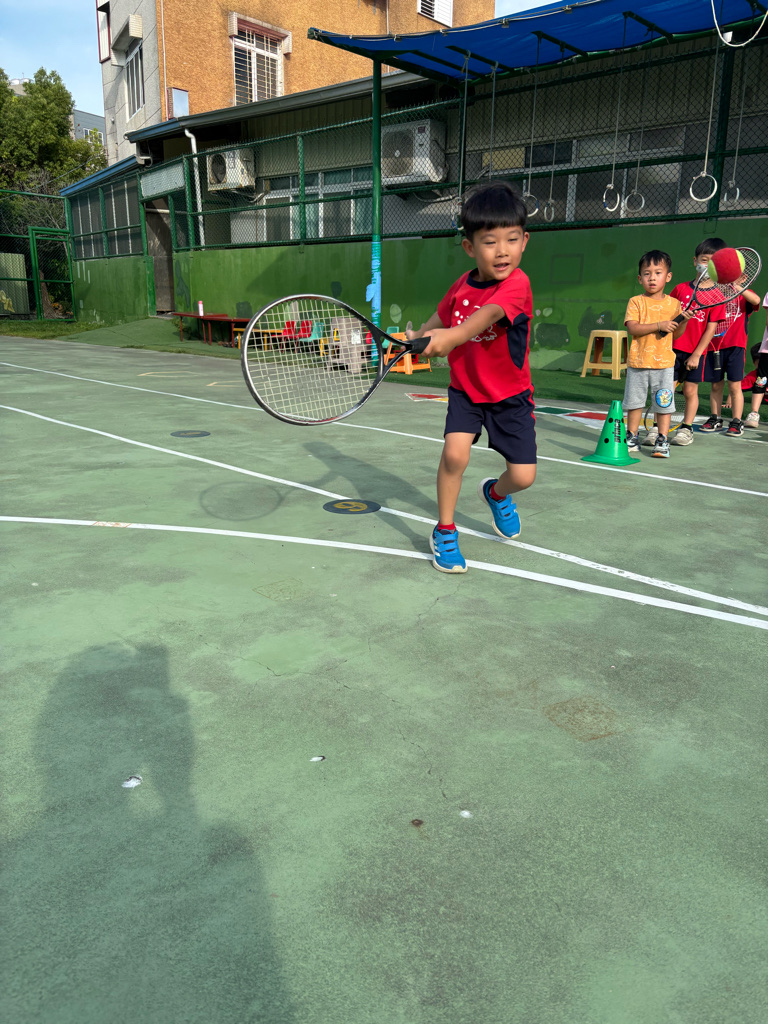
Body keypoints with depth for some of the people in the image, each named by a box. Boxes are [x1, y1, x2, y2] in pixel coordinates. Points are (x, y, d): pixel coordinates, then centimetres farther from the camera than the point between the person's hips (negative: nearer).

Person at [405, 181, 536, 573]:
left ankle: (496, 492, 35)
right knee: (455, 453, -20)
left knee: (523, 476, -4)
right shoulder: (461, 286, -4)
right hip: (465, 390, 3)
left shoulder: (516, 283, -21)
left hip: (510, 395, -2)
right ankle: (444, 531, 2)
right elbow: (442, 316, 19)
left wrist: (454, 335, -58)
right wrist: (418, 337, 7)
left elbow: (488, 314, -42)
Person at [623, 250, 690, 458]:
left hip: (664, 363, 1)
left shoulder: (674, 304, 7)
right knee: (634, 402, 8)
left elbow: (675, 334, 10)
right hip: (638, 362, -1)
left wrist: (685, 321, -8)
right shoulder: (636, 302, -1)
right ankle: (632, 438, 21)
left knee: (663, 403, 2)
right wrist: (659, 325, -20)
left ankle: (662, 440, 12)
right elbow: (632, 328, -14)